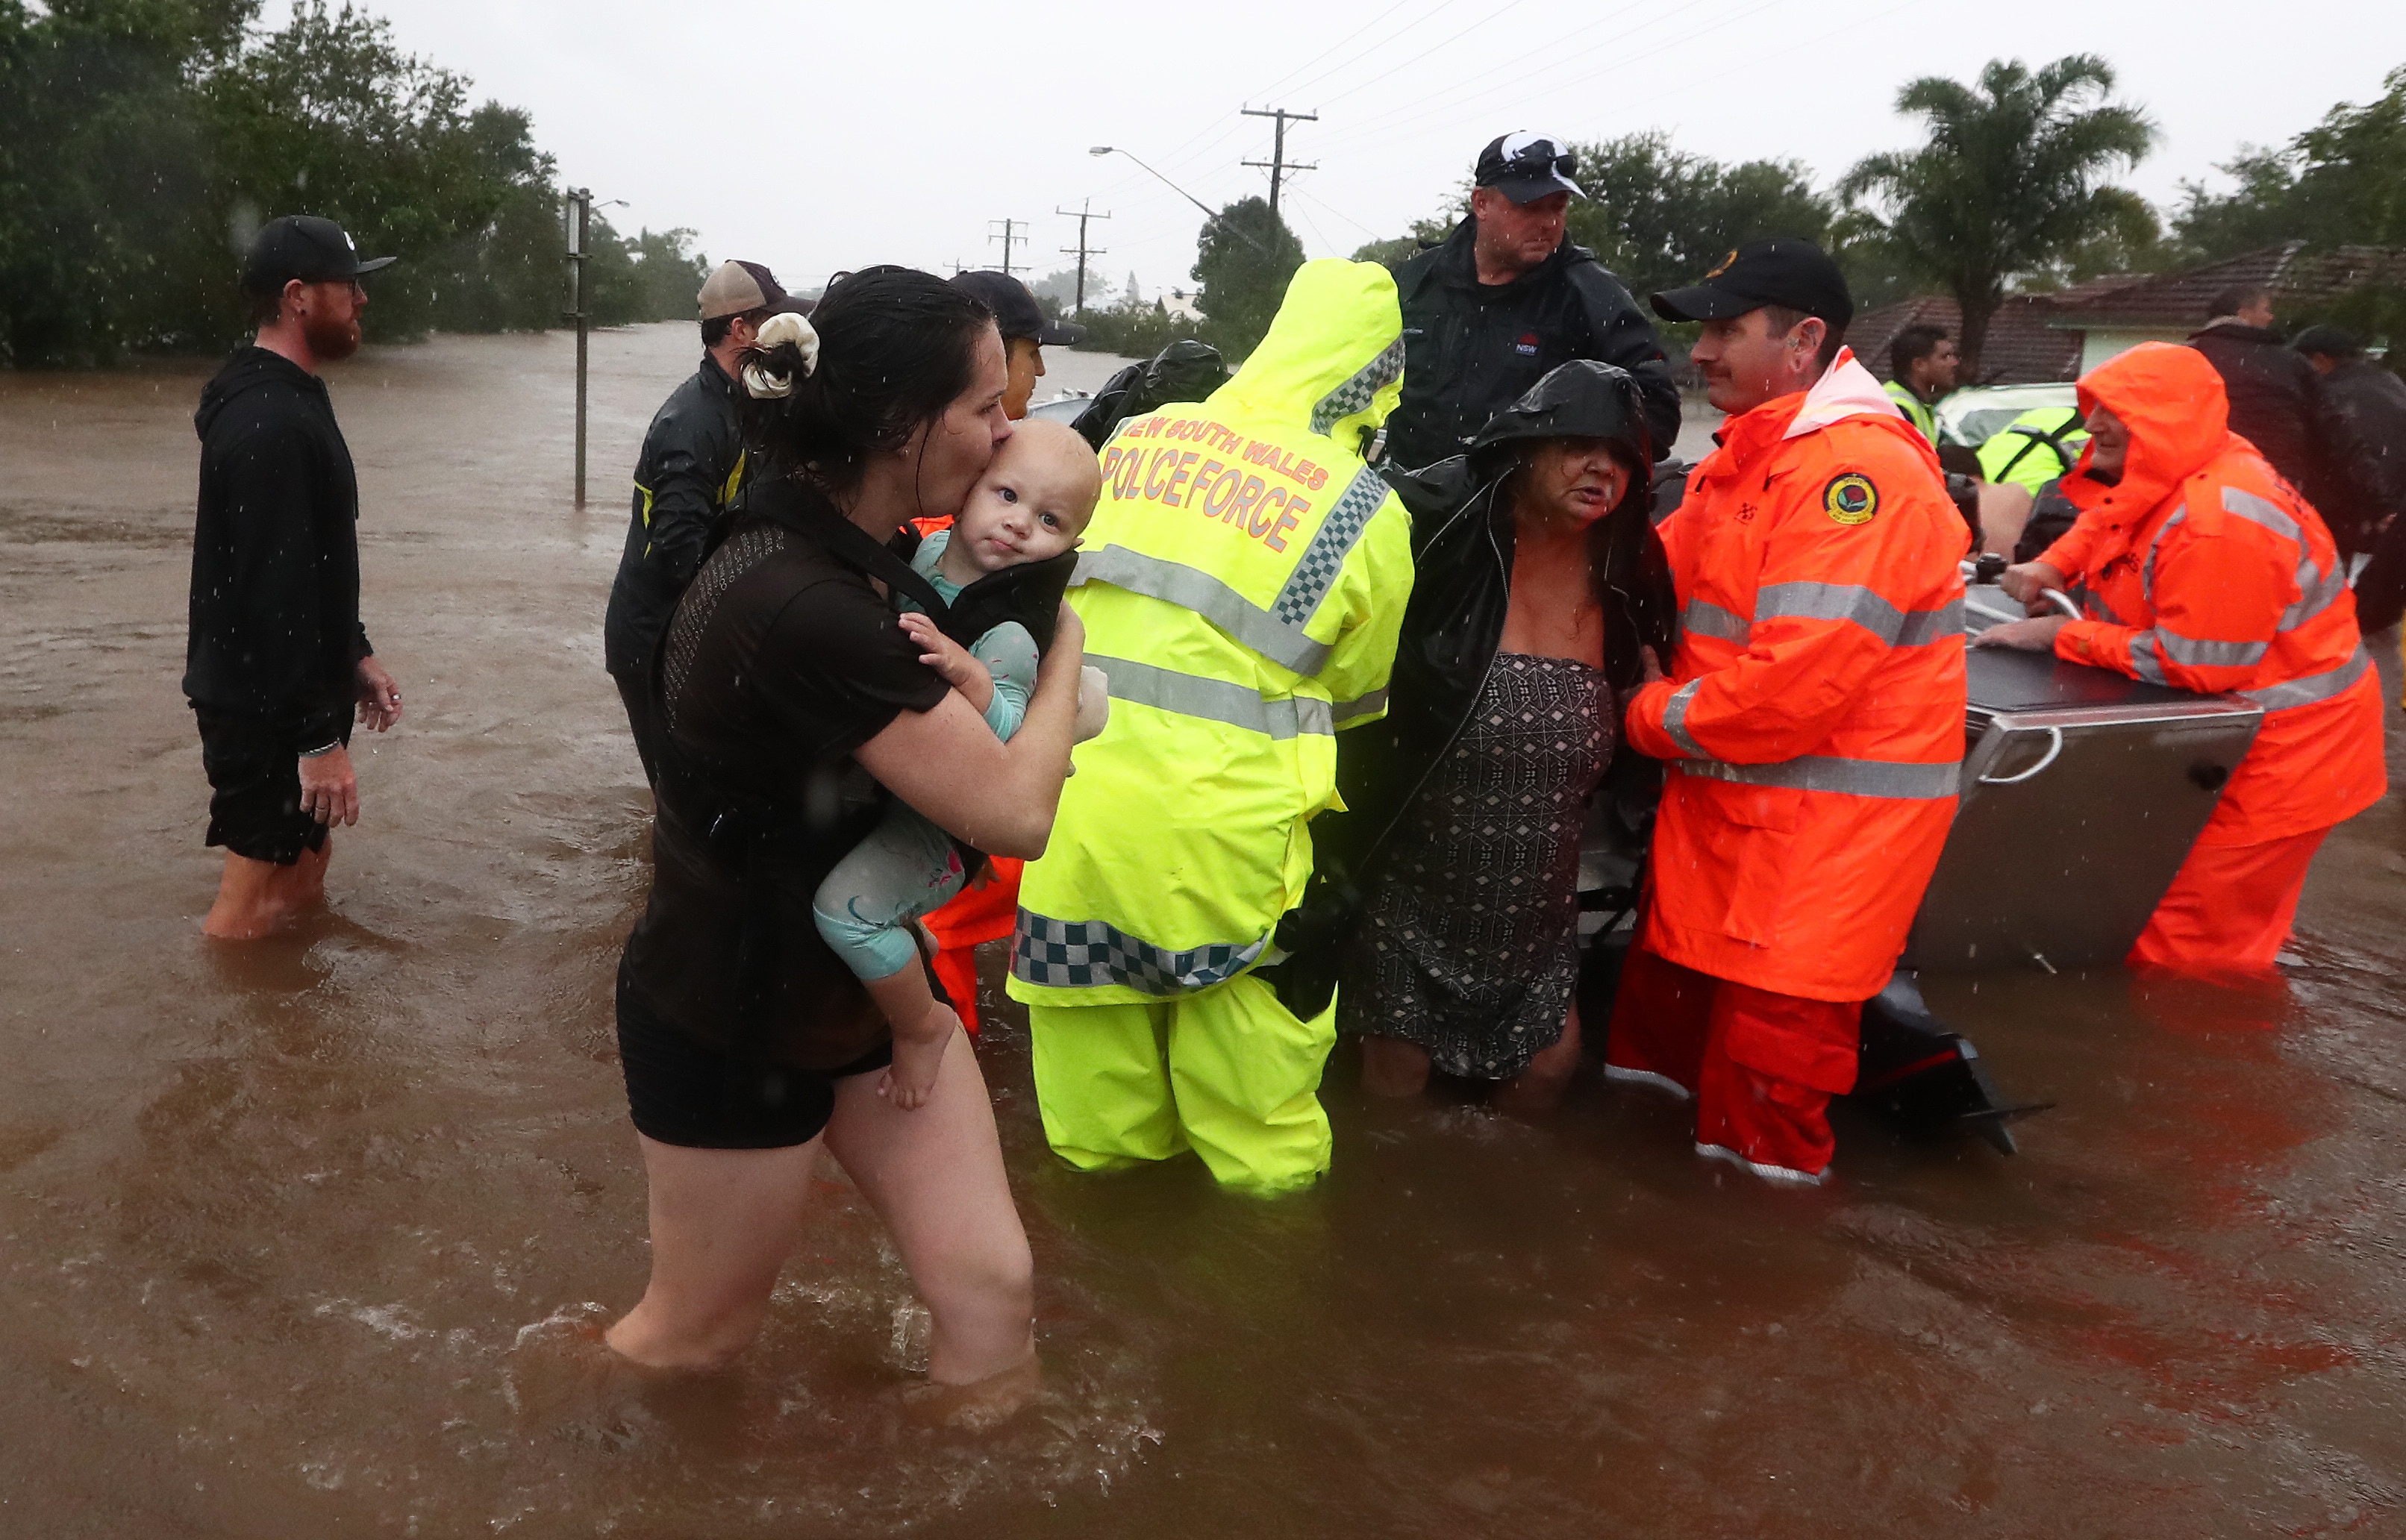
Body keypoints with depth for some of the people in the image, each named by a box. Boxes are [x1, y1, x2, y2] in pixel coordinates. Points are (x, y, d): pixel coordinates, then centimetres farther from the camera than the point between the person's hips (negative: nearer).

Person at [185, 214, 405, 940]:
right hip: (266, 714, -10)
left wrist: (354, 656, 18)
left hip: (289, 698, 10)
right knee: (249, 915, 1)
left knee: (304, 871, 21)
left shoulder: (291, 399, 11)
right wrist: (318, 739, -25)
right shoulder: (270, 424, -23)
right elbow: (274, 594, -27)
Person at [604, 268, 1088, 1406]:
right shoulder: (807, 610, -33)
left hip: (863, 990, 8)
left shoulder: (844, 554, -1)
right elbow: (1016, 812, -28)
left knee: (990, 1288, 5)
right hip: (732, 1033, -8)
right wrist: (1063, 643, -11)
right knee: (697, 1333, 17)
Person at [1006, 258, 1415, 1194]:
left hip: (1079, 790, 5)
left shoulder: (1139, 439, 4)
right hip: (1218, 825, -4)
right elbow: (1353, 690, 7)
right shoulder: (1368, 512, -7)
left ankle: (1102, 1151, 44)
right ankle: (1268, 1175, 33)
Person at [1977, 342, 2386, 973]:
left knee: (2184, 942, -3)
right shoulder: (2162, 476, 1)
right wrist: (2052, 567, 2)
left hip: (2279, 755, -10)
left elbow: (2190, 665, -26)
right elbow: (2103, 521, 23)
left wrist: (2061, 635, -20)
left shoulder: (2218, 522, -29)